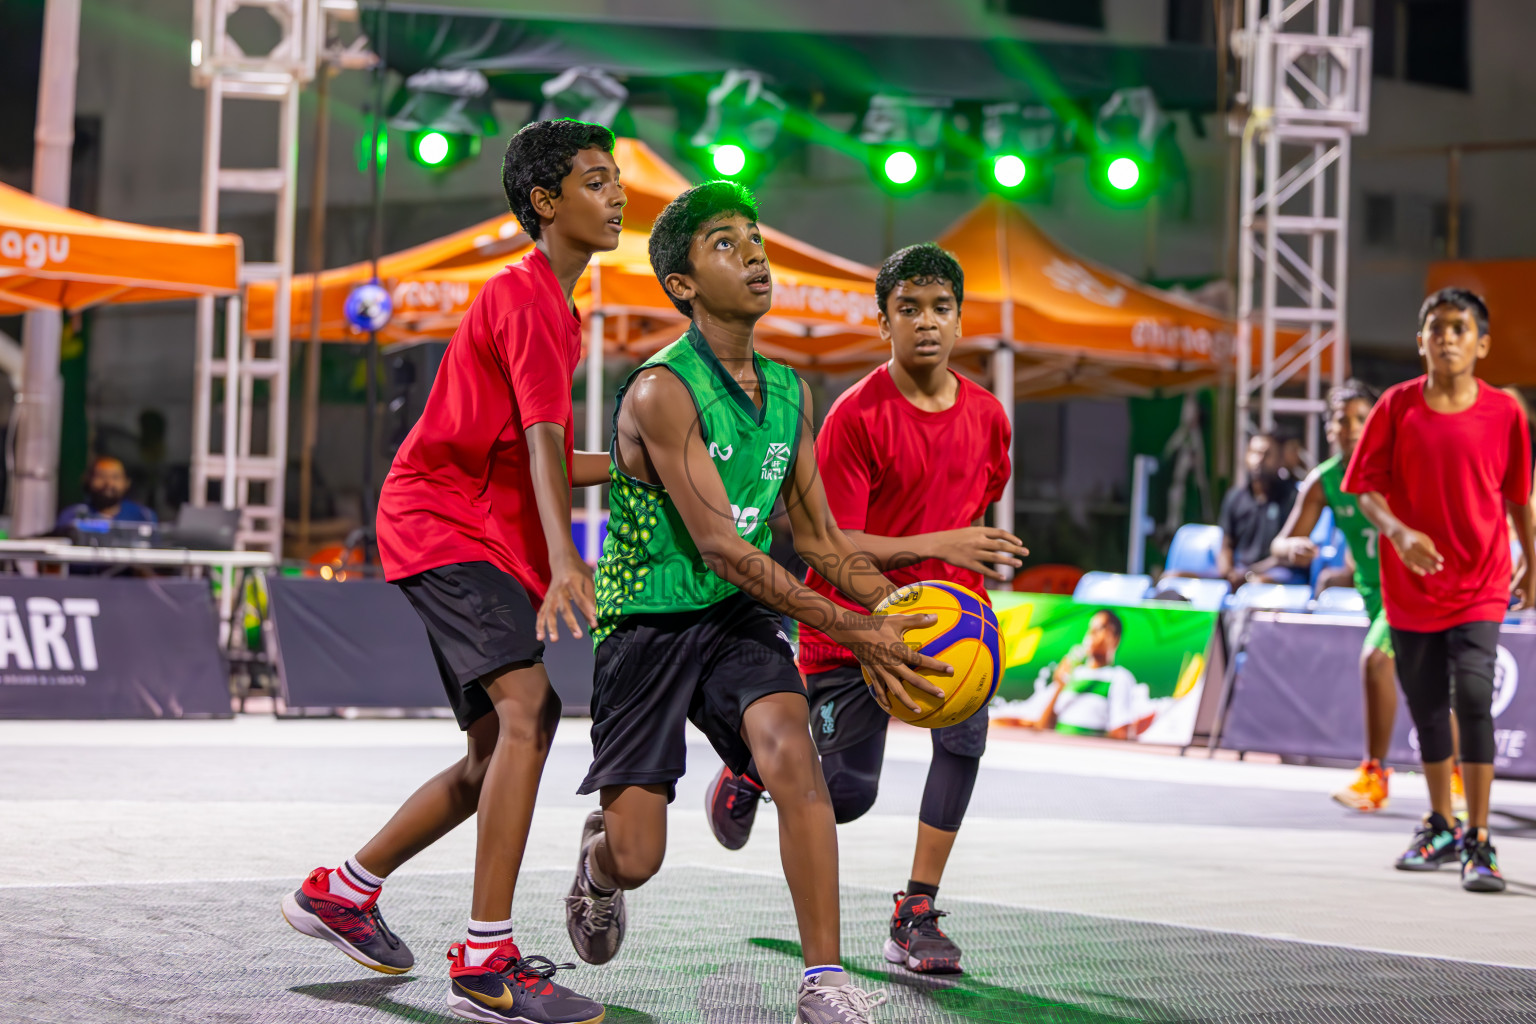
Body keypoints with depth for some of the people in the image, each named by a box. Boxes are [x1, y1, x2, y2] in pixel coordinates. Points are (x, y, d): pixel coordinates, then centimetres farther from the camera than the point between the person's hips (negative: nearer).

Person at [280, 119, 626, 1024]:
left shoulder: (553, 306, 19)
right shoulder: (526, 297, -12)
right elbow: (541, 443, -26)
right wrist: (563, 561, -38)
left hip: (490, 537, 10)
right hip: (442, 521, -10)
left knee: (504, 749, 12)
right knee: (528, 709, -26)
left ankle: (343, 891, 27)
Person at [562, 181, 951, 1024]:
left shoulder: (789, 392, 4)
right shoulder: (661, 391, -18)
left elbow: (818, 537, 13)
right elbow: (721, 548, -22)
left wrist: (895, 602, -4)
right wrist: (854, 634, -25)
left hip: (739, 617, 5)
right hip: (648, 623, -5)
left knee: (791, 747, -25)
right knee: (636, 860, -6)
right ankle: (597, 856, 34)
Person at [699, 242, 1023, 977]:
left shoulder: (986, 416, 1)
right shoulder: (857, 415, -16)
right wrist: (938, 545, -29)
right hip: (850, 620, -4)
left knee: (964, 727, -25)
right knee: (846, 796, 1)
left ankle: (916, 916, -15)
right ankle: (754, 765, 36)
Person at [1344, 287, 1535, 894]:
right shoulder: (1397, 406, -4)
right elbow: (1364, 484, -3)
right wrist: (1397, 530, -21)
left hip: (1479, 587, -2)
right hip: (1411, 586, 2)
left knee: (1473, 696, -16)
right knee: (1427, 707, 12)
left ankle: (1478, 842, -8)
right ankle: (1441, 827, 31)